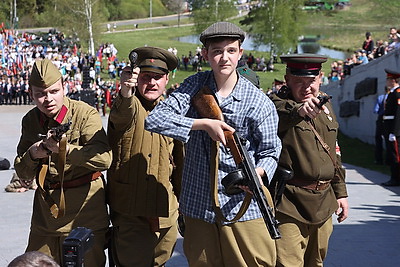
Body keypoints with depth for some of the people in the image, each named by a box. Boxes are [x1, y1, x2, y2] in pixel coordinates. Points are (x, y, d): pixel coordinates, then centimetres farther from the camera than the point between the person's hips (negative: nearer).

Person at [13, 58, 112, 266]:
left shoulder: (85, 113, -11)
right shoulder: (30, 120, 7)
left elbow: (104, 159, -25)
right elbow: (23, 174, 9)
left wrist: (67, 149, -36)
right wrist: (31, 155, -12)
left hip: (84, 213, -5)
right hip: (45, 213, 5)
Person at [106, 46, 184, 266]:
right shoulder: (128, 106, -5)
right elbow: (122, 116, -32)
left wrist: (182, 203, 17)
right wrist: (125, 94, -54)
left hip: (165, 214, 4)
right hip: (129, 213, -4)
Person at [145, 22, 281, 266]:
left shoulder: (259, 102, -6)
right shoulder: (194, 87, 1)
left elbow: (270, 150, 0)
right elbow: (154, 119, -10)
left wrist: (258, 172, -23)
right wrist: (204, 124, -19)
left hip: (243, 205, -2)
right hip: (198, 205, 3)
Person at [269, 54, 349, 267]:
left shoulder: (325, 105, 13)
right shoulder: (278, 103, -8)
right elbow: (280, 114, -35)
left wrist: (340, 192, 20)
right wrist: (299, 111, -56)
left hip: (323, 204, 7)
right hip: (288, 204, -7)